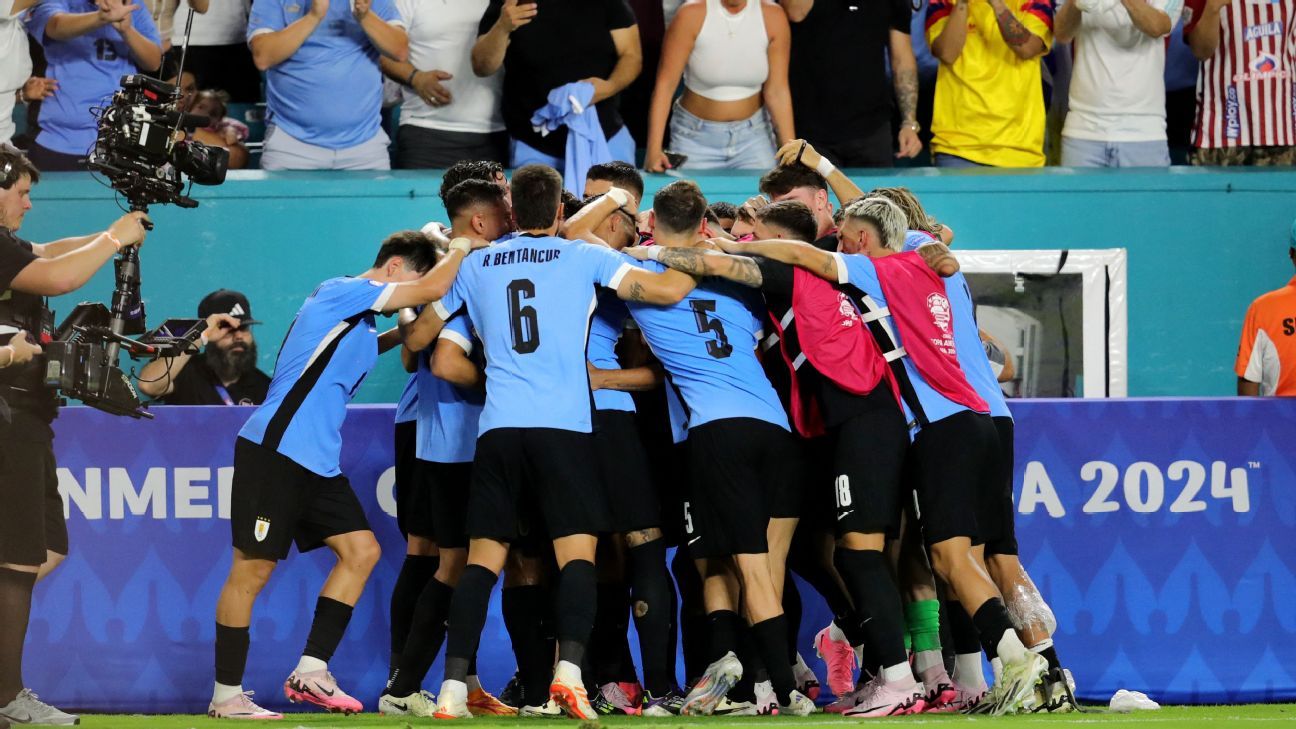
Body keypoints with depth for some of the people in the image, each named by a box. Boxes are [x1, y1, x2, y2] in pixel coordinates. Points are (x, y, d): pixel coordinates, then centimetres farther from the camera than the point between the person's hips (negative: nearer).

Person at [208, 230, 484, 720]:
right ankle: (225, 696, 0)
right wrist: (462, 248, 0)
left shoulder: (362, 321, 18)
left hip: (319, 460, 10)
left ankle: (310, 673, 4)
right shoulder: (342, 292, -10)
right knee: (252, 569, -5)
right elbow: (432, 288, -14)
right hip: (274, 451, -10)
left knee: (361, 551, 2)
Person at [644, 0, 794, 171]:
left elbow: (777, 92, -7)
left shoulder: (773, 17, -10)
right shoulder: (691, 15, -15)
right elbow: (665, 84, -15)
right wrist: (654, 149, -21)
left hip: (753, 134, 1)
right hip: (695, 136, -1)